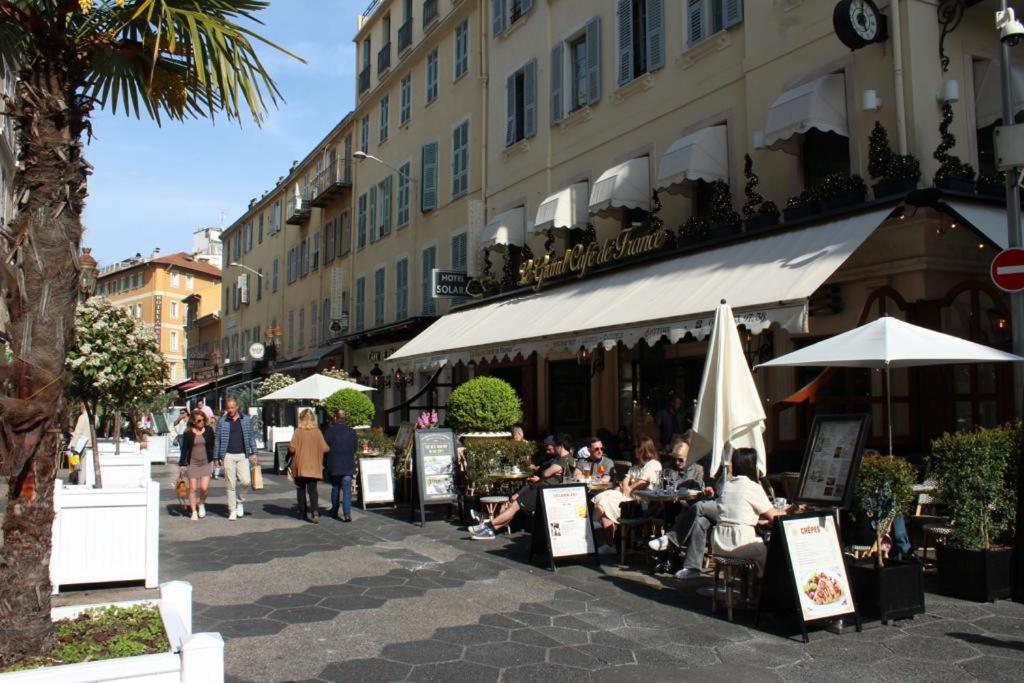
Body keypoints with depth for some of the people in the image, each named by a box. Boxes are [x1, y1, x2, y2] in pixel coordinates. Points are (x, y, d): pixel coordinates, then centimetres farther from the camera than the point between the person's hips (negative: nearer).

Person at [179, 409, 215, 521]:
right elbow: (184, 449, 0)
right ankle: (194, 512, 14)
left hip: (205, 463, 0)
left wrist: (214, 459, 6)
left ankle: (202, 504, 21)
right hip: (192, 463, 0)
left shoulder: (209, 430, -1)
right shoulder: (188, 433, -4)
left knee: (204, 487, -9)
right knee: (192, 488, 2)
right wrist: (182, 464, -3)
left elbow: (213, 445, 7)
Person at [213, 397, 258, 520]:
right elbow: (218, 440, 6)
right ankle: (232, 511, 11)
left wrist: (253, 452, 5)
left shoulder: (246, 419, 6)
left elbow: (251, 437, 12)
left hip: (243, 455, 1)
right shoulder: (222, 421, 3)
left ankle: (238, 499, 20)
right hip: (228, 456, -1)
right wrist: (216, 457, 4)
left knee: (246, 481, -9)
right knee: (231, 485, 0)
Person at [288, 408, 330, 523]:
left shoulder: (298, 432, -10)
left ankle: (302, 514, 16)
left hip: (300, 466, -1)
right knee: (312, 490, 4)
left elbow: (292, 448, -16)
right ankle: (315, 512, -16)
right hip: (314, 466, 2)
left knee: (301, 490, 12)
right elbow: (325, 448, -4)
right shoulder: (317, 432, -4)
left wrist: (289, 447, 7)